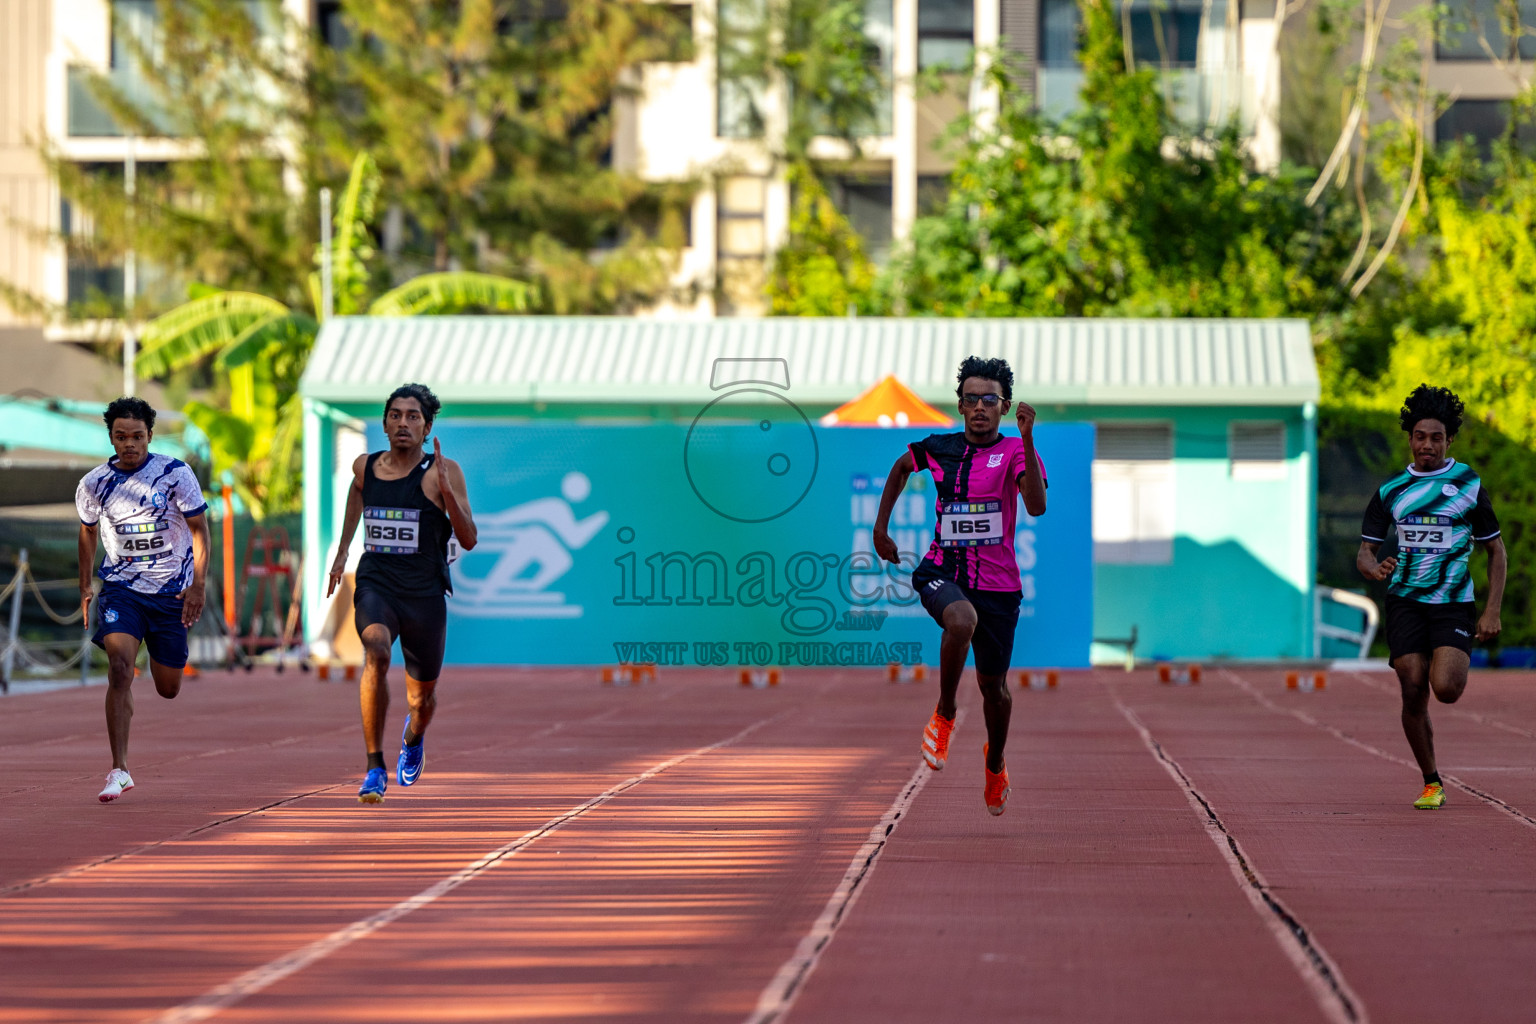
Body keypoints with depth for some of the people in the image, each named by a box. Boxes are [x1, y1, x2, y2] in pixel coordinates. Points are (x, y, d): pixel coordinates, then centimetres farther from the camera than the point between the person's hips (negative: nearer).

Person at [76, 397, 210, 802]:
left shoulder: (175, 474, -9)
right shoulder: (94, 484, -3)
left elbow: (199, 529, -4)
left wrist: (198, 584, -13)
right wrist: (85, 586, 17)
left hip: (172, 591, 0)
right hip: (120, 587, 0)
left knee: (168, 689, 8)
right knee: (119, 667, -22)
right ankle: (119, 771, -22)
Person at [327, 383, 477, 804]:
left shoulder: (443, 471, -8)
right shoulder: (365, 467, 3)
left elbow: (468, 540, -14)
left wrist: (445, 489, -26)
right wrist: (342, 550, 28)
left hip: (425, 595, 0)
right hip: (375, 586, 0)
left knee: (421, 697, 14)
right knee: (376, 653, -32)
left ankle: (413, 737, 54)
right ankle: (375, 768, -31)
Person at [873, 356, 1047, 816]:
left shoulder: (1015, 451, -7)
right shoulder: (937, 448, 2)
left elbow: (1036, 506, -25)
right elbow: (901, 467, 25)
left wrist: (1027, 439, -31)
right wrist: (880, 528, 22)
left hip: (997, 582, 0)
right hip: (941, 571, 0)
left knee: (992, 683, 11)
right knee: (962, 620, -36)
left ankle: (995, 764, 40)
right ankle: (944, 715, -16)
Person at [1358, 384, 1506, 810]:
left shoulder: (1470, 486, 1)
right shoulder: (1390, 491, 6)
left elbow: (1496, 552, 6)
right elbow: (1365, 553, 8)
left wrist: (1492, 612, -2)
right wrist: (1375, 568, -18)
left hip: (1454, 603, -2)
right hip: (1405, 600, 2)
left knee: (1445, 689, -20)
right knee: (1413, 694, -6)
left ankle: (1456, 666, 19)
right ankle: (1431, 783, 10)